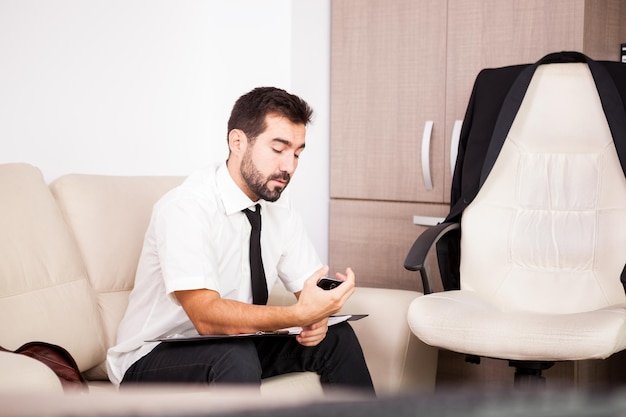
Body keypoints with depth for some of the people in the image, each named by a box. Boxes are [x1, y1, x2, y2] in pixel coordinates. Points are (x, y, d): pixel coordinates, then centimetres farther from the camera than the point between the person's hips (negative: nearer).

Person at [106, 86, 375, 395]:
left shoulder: (279, 207, 0)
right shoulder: (186, 208, -23)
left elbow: (308, 283, 4)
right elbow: (207, 316, -31)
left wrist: (316, 316, -20)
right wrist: (299, 314, -42)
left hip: (235, 346, 7)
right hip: (152, 358, -7)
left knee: (337, 336, -7)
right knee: (235, 358, -36)